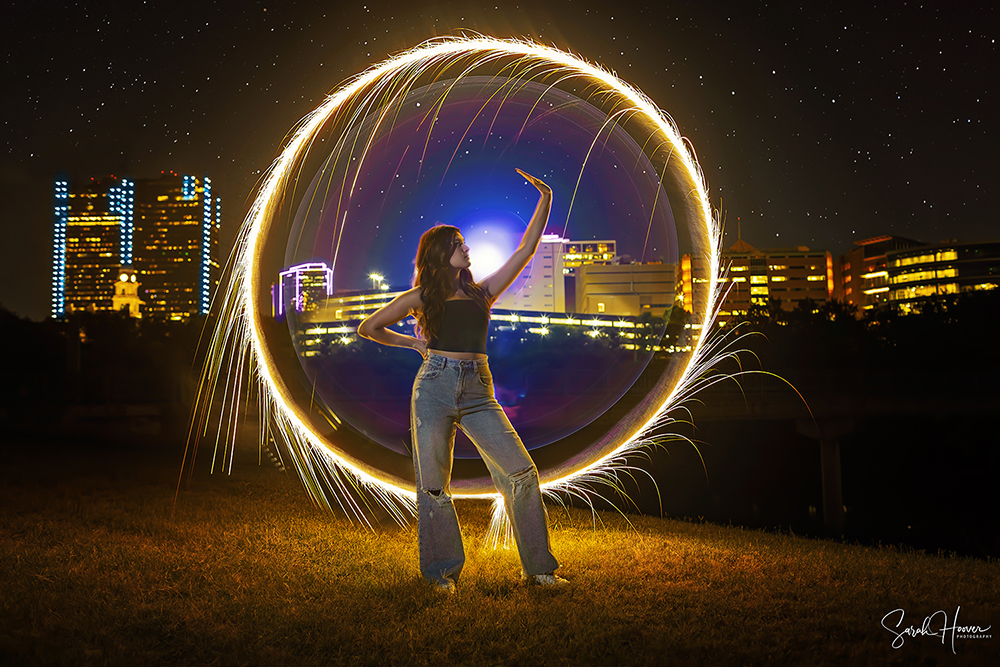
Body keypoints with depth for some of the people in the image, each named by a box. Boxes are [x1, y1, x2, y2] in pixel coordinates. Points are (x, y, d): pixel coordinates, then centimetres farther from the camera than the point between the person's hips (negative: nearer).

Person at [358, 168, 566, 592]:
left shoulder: (482, 291, 15)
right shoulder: (419, 298, 10)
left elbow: (526, 251, 12)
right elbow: (369, 328, 18)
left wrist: (545, 201, 10)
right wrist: (413, 343, 12)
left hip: (478, 393, 2)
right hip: (435, 387, -2)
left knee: (521, 472, -8)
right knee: (434, 484, 0)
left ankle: (538, 566, 3)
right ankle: (444, 570, 17)